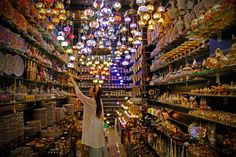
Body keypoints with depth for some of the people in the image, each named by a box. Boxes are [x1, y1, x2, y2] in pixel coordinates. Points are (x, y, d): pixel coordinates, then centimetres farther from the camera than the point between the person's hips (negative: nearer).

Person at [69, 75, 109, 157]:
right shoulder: (99, 101, 0)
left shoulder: (89, 101, -22)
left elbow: (79, 93, -14)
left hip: (93, 128, -7)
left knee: (94, 148, 5)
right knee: (100, 146, 20)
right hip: (98, 127, 7)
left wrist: (73, 81, -4)